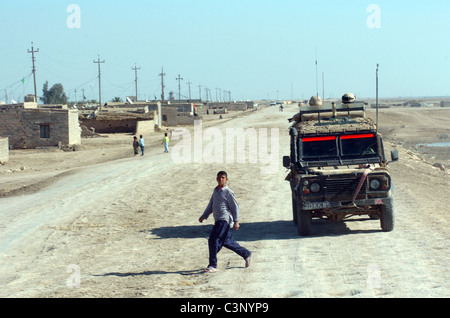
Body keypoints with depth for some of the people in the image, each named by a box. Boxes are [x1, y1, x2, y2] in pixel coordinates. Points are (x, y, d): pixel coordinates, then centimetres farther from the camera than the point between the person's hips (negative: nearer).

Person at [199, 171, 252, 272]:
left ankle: (213, 265, -13)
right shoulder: (216, 190, 16)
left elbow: (235, 207, -6)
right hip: (218, 220, 9)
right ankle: (246, 254, 34)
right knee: (227, 241, 16)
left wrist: (236, 221, -11)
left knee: (214, 240, -17)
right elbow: (211, 205, 25)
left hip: (225, 219, -9)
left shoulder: (228, 192, -7)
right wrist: (204, 216, 20)